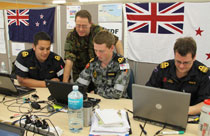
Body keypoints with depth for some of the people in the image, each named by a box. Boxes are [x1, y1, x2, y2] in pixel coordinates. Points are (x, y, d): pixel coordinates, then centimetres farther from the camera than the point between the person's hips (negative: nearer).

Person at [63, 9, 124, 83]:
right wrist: (65, 82, -30)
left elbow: (117, 42, -3)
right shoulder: (71, 36, -16)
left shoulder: (99, 31, -15)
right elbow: (69, 60, -23)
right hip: (80, 73, 0)